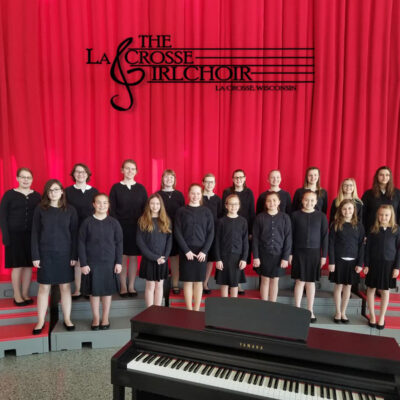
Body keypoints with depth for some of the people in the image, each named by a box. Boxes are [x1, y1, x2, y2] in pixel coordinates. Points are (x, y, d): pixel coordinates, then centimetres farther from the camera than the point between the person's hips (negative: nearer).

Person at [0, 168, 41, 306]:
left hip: (32, 236, 2)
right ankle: (17, 295, 13)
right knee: (17, 266, 1)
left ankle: (25, 294, 18)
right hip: (15, 235, -2)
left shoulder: (37, 196, 8)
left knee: (29, 265, 5)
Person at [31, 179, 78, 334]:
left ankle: (67, 319, 20)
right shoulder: (40, 209, 0)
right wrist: (35, 256, -4)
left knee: (65, 287, 7)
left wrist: (74, 255, -3)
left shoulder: (70, 210, 0)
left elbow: (74, 234, 1)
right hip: (45, 254, 0)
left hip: (65, 254, 0)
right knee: (44, 288, 7)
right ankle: (40, 321, 20)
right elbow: (35, 233, 0)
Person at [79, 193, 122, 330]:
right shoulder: (87, 222, -4)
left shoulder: (114, 223, -2)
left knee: (107, 291, 11)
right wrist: (83, 263, -6)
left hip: (109, 263, 1)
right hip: (92, 263, 0)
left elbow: (119, 243, 1)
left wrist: (118, 262, -3)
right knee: (94, 291, 9)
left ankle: (105, 318, 27)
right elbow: (81, 243, -2)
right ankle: (96, 318, 26)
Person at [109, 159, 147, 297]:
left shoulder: (141, 188, 6)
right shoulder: (116, 188, 1)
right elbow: (112, 209, -1)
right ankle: (123, 287, 16)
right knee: (123, 256, 3)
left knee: (133, 257, 6)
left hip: (137, 227, 2)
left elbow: (145, 208, 6)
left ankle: (131, 286, 17)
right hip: (121, 227, -1)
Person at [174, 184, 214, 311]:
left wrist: (204, 251, -9)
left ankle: (197, 310, 17)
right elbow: (177, 232, -3)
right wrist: (186, 250, -11)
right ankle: (189, 310, 14)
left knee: (199, 281, 6)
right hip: (186, 251, -1)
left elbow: (210, 233, 1)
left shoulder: (206, 212, 4)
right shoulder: (181, 211, 1)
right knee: (188, 281, 3)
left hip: (201, 251, 1)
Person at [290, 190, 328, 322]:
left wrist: (324, 255, 2)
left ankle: (310, 310, 22)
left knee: (311, 282, 10)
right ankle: (297, 309, 15)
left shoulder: (321, 216, 0)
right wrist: (290, 253, 0)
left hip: (314, 253, 1)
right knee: (300, 281, 3)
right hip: (299, 252, -1)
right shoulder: (295, 215, -1)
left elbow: (325, 237, 3)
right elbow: (291, 235, 1)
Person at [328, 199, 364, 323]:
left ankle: (343, 312, 24)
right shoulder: (336, 224, -3)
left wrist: (360, 263, -2)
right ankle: (338, 312, 21)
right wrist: (331, 262, -8)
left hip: (353, 261, 2)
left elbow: (361, 246, 3)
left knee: (348, 287, 9)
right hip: (339, 260, -2)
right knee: (338, 286, 6)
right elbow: (331, 244, -4)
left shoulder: (359, 226, 2)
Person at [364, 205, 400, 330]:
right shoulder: (373, 229, -2)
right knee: (371, 289, 8)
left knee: (385, 291, 11)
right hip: (374, 263, 1)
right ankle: (372, 316, 23)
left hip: (388, 264, 0)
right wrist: (366, 264, -3)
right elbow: (368, 248, 0)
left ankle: (382, 318, 26)